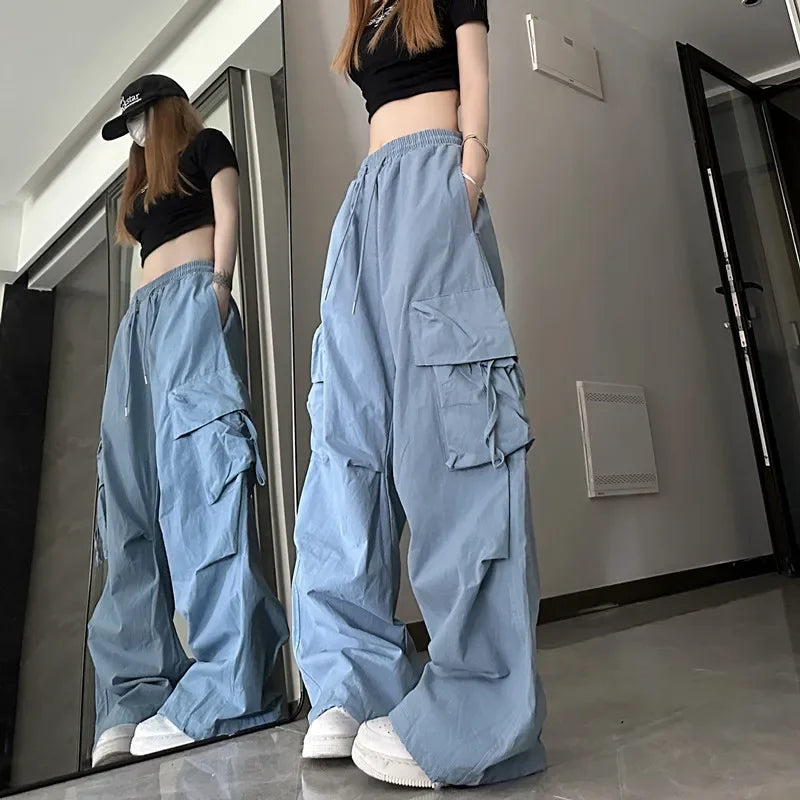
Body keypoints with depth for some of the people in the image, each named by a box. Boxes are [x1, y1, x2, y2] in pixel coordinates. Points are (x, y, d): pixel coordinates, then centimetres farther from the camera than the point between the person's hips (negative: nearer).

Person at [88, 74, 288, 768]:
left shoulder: (208, 146, 19)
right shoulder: (142, 186, 38)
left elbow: (228, 219, 3)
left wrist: (217, 285, -13)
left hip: (192, 296, -7)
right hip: (142, 315, 8)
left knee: (197, 464, -26)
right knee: (132, 490, -8)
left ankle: (224, 690, -31)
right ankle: (136, 694, -11)